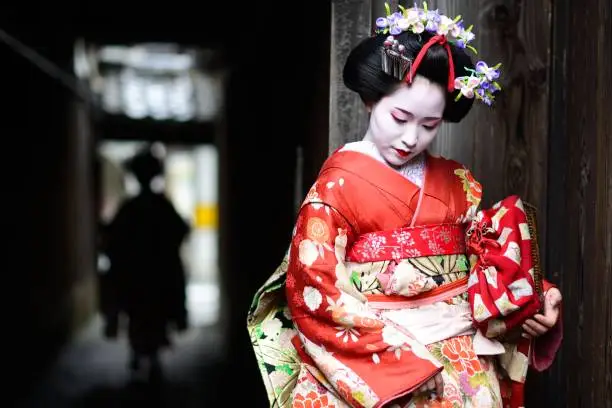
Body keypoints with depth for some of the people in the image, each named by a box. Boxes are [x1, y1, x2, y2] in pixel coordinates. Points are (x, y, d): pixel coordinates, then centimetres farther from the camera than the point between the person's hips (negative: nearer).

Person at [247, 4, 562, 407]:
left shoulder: (458, 184, 7)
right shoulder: (337, 186, -7)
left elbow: (490, 264, 11)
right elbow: (313, 291, -12)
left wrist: (537, 299, -8)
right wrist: (401, 341, -16)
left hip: (465, 366, 4)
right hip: (373, 368, -4)